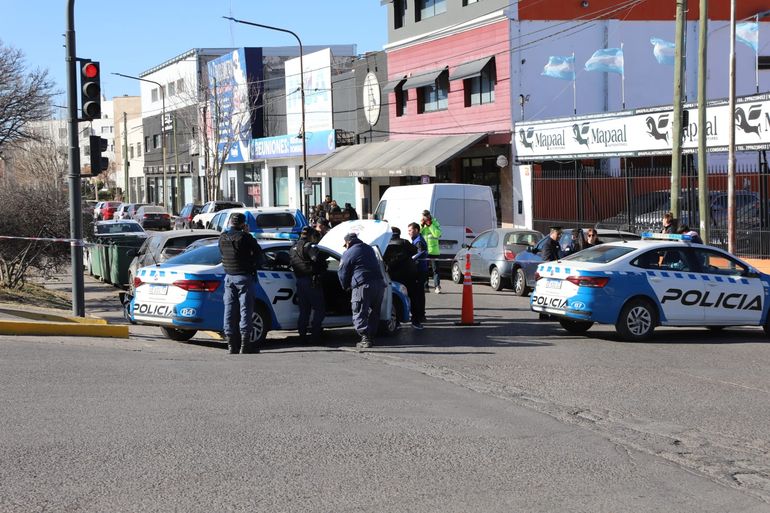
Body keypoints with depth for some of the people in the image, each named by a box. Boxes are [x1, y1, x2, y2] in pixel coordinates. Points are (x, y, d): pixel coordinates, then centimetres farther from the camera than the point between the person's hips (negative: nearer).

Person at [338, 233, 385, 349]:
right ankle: (371, 337, 18)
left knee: (359, 314, -2)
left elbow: (343, 274, 7)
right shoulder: (369, 249, 21)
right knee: (374, 313, 17)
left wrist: (345, 287, 27)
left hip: (363, 286, -7)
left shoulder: (348, 254, 1)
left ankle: (365, 338, -13)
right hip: (379, 284, 7)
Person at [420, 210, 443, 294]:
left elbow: (438, 234, -14)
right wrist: (421, 226, -9)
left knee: (435, 269, -5)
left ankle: (437, 286, -7)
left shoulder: (435, 223, 0)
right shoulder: (421, 224, 11)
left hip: (433, 250, -4)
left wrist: (430, 225, -15)